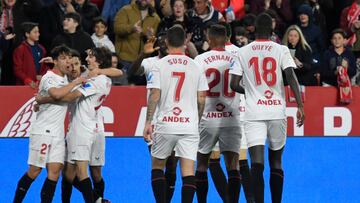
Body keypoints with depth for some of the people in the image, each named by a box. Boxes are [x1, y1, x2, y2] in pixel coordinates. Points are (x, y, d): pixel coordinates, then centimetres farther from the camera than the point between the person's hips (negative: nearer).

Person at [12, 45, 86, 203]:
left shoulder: (64, 79, 14)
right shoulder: (49, 78, -11)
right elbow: (57, 94, -32)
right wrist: (76, 82, -22)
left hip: (58, 133, 7)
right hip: (42, 130, -7)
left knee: (54, 171, -3)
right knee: (34, 171, -4)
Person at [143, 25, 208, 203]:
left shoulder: (160, 65, -2)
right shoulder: (195, 67, 5)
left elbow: (154, 96, -7)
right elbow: (201, 99, 7)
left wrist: (148, 122, -3)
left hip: (165, 124, -1)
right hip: (189, 124, 1)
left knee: (157, 165, 15)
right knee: (188, 171, -2)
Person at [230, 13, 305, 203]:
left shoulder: (242, 52, 5)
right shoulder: (281, 50, 2)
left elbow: (234, 84, 3)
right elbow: (291, 77, -10)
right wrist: (300, 106, -12)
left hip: (254, 114, -1)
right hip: (277, 112, 1)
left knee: (257, 164, -10)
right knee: (276, 164, 15)